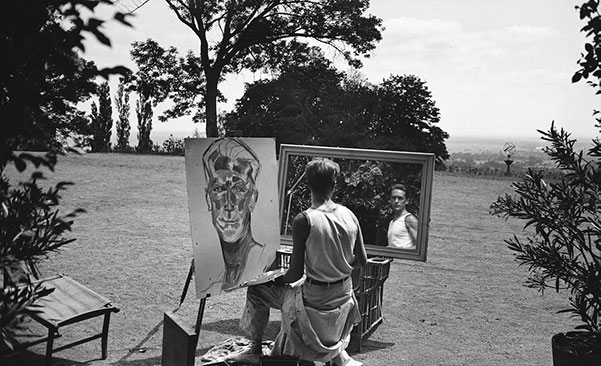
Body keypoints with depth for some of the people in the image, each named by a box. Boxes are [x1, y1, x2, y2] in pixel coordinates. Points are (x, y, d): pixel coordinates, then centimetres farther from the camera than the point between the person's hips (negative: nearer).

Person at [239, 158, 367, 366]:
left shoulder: (304, 221, -21)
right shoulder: (350, 216, -5)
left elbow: (296, 273, -18)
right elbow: (362, 261, 4)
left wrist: (278, 279, 2)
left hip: (315, 301, -5)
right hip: (343, 298, 5)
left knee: (257, 289, 15)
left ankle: (255, 346, 25)